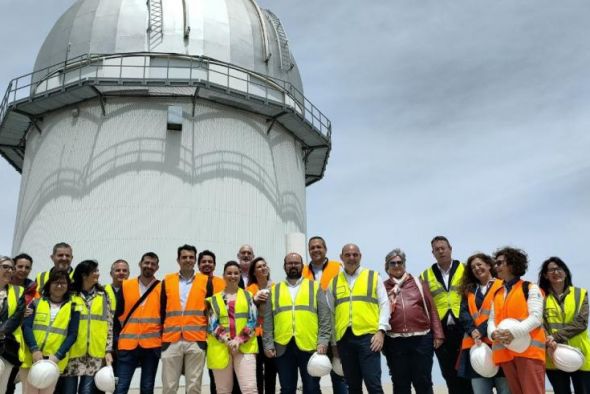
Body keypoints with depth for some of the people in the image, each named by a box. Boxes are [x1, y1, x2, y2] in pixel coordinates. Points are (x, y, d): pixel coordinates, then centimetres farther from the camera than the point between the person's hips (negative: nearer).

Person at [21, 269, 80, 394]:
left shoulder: (72, 307, 5)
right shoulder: (36, 303, 7)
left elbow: (72, 335, 0)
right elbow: (26, 326, -3)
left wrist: (57, 356, -13)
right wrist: (34, 350, -17)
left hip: (55, 361, 0)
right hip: (31, 358, 0)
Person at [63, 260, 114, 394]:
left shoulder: (103, 295, 8)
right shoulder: (69, 295, 1)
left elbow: (109, 325, 8)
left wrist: (108, 350, 2)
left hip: (95, 354, 1)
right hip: (72, 352, -1)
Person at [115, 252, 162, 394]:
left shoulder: (162, 288, 1)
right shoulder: (125, 286, 4)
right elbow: (117, 314, 8)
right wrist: (116, 337, 5)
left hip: (152, 346, 0)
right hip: (127, 346, 1)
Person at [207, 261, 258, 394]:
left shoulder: (248, 295, 10)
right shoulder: (215, 299, 9)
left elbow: (252, 320, 1)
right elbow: (212, 325, 1)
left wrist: (239, 340, -11)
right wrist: (227, 341, -12)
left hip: (245, 347, -1)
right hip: (220, 348, 1)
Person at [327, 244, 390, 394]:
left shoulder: (373, 277, 7)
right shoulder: (334, 282, 13)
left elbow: (384, 305, 2)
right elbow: (330, 311, 15)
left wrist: (381, 330, -9)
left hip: (368, 335, -3)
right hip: (344, 338, 3)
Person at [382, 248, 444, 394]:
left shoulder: (417, 283, 7)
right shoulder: (384, 288, 5)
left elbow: (431, 309, 6)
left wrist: (437, 334, 1)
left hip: (421, 339, 0)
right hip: (395, 342, 0)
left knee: (423, 382, 8)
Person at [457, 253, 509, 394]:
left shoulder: (502, 286, 4)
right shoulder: (469, 290, 20)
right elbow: (463, 313, 7)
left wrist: (481, 331, -14)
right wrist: (473, 332, -11)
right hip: (475, 343, 4)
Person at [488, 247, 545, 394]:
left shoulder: (530, 288, 2)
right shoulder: (497, 293, 19)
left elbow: (535, 317, -9)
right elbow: (492, 319, 13)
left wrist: (514, 332, -22)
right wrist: (493, 333, -10)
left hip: (528, 348, -5)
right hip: (505, 351, 6)